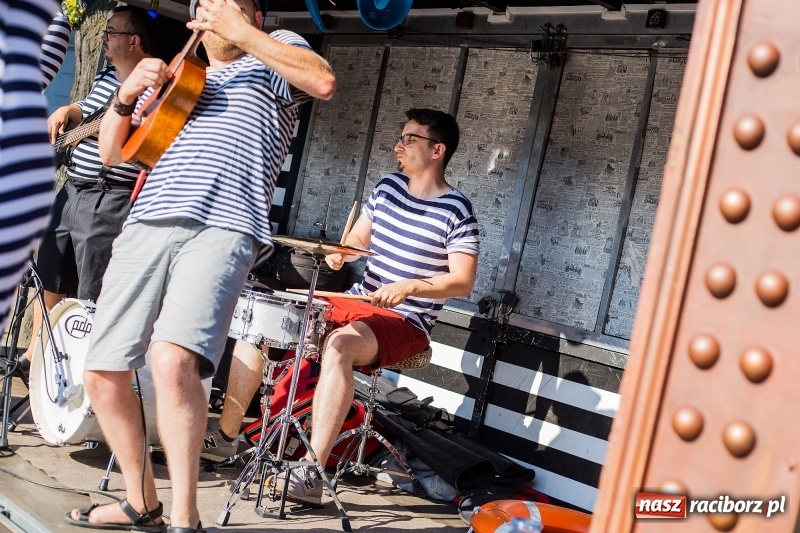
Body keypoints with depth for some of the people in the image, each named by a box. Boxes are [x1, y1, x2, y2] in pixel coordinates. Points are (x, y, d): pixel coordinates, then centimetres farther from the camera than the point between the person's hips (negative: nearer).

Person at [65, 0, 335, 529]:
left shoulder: (275, 52, 17)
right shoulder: (173, 74, 30)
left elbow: (324, 82, -7)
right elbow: (111, 153, 25)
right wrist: (127, 96, 6)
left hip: (223, 227, -6)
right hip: (147, 224, 6)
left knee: (172, 360, -28)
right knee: (102, 372, 2)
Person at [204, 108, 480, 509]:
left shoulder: (456, 212, -11)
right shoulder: (388, 186, 9)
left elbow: (463, 282, -17)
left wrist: (410, 286, -31)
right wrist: (341, 251, -3)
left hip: (405, 322, -7)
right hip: (356, 302, 8)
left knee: (338, 345, -39)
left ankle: (312, 473, -34)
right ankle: (225, 435, 3)